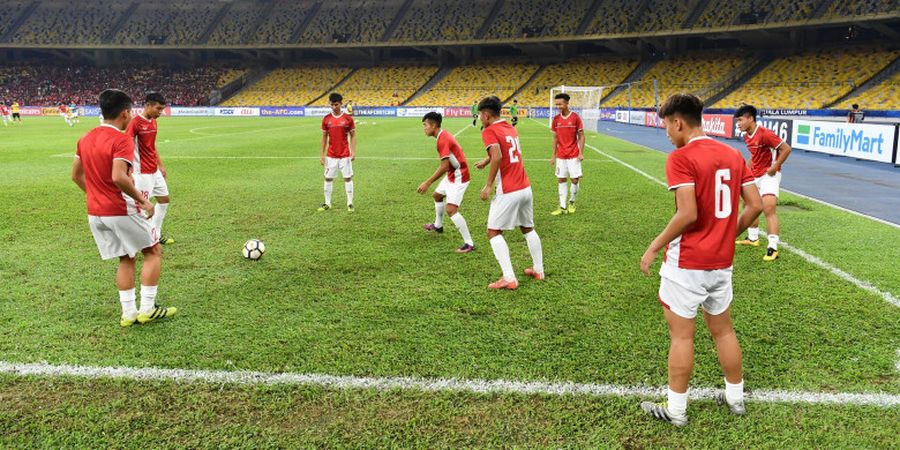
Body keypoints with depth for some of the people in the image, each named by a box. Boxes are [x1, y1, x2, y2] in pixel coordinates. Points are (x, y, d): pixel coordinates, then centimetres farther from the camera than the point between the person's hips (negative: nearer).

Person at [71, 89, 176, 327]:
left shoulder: (85, 138, 9)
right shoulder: (121, 140, -17)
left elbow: (76, 175, 15)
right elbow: (119, 177, -28)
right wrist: (143, 200, -18)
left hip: (95, 213, 8)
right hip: (122, 211, -8)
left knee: (125, 259, 16)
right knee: (154, 252, 7)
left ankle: (128, 313, 16)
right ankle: (147, 309, 7)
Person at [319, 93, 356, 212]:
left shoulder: (348, 119, -3)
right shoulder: (326, 119, 1)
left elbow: (353, 136, 2)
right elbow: (324, 137, 7)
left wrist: (353, 152, -8)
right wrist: (322, 154, 3)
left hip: (345, 155, -2)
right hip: (331, 155, 2)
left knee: (348, 178, 1)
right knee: (328, 179, 6)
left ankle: (350, 203, 11)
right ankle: (327, 203, 18)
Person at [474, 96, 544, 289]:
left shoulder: (489, 131, -10)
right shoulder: (510, 128, 13)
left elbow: (497, 157, -25)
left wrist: (488, 185, -19)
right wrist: (486, 161, 38)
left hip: (508, 192, -8)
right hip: (525, 187, 8)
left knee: (493, 232, 0)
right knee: (528, 229, 21)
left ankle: (509, 278, -7)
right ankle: (538, 270, 30)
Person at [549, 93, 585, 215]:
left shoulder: (575, 117, -7)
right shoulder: (556, 119, 3)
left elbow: (581, 136, -4)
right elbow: (555, 138, 10)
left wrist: (581, 153, -11)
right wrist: (554, 156, 9)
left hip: (573, 155, -3)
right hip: (561, 156, 3)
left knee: (575, 180, -1)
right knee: (562, 180, 4)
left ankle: (571, 202, 21)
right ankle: (562, 207, 10)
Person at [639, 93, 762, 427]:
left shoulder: (681, 158, -16)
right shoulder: (733, 154, 6)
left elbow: (688, 214, -24)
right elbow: (755, 205, 6)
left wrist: (654, 247, -14)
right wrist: (730, 233, 18)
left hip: (687, 263, -7)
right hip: (722, 262, 7)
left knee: (681, 334, 4)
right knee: (723, 330, 21)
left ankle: (676, 410, 16)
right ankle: (736, 397, 35)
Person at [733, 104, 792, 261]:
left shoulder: (765, 134, -21)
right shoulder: (747, 136, 7)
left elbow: (786, 149, -19)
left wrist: (774, 167, -19)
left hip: (769, 176, -10)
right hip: (755, 176, 10)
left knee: (769, 209, -18)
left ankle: (773, 248, -18)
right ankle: (753, 238, 37)